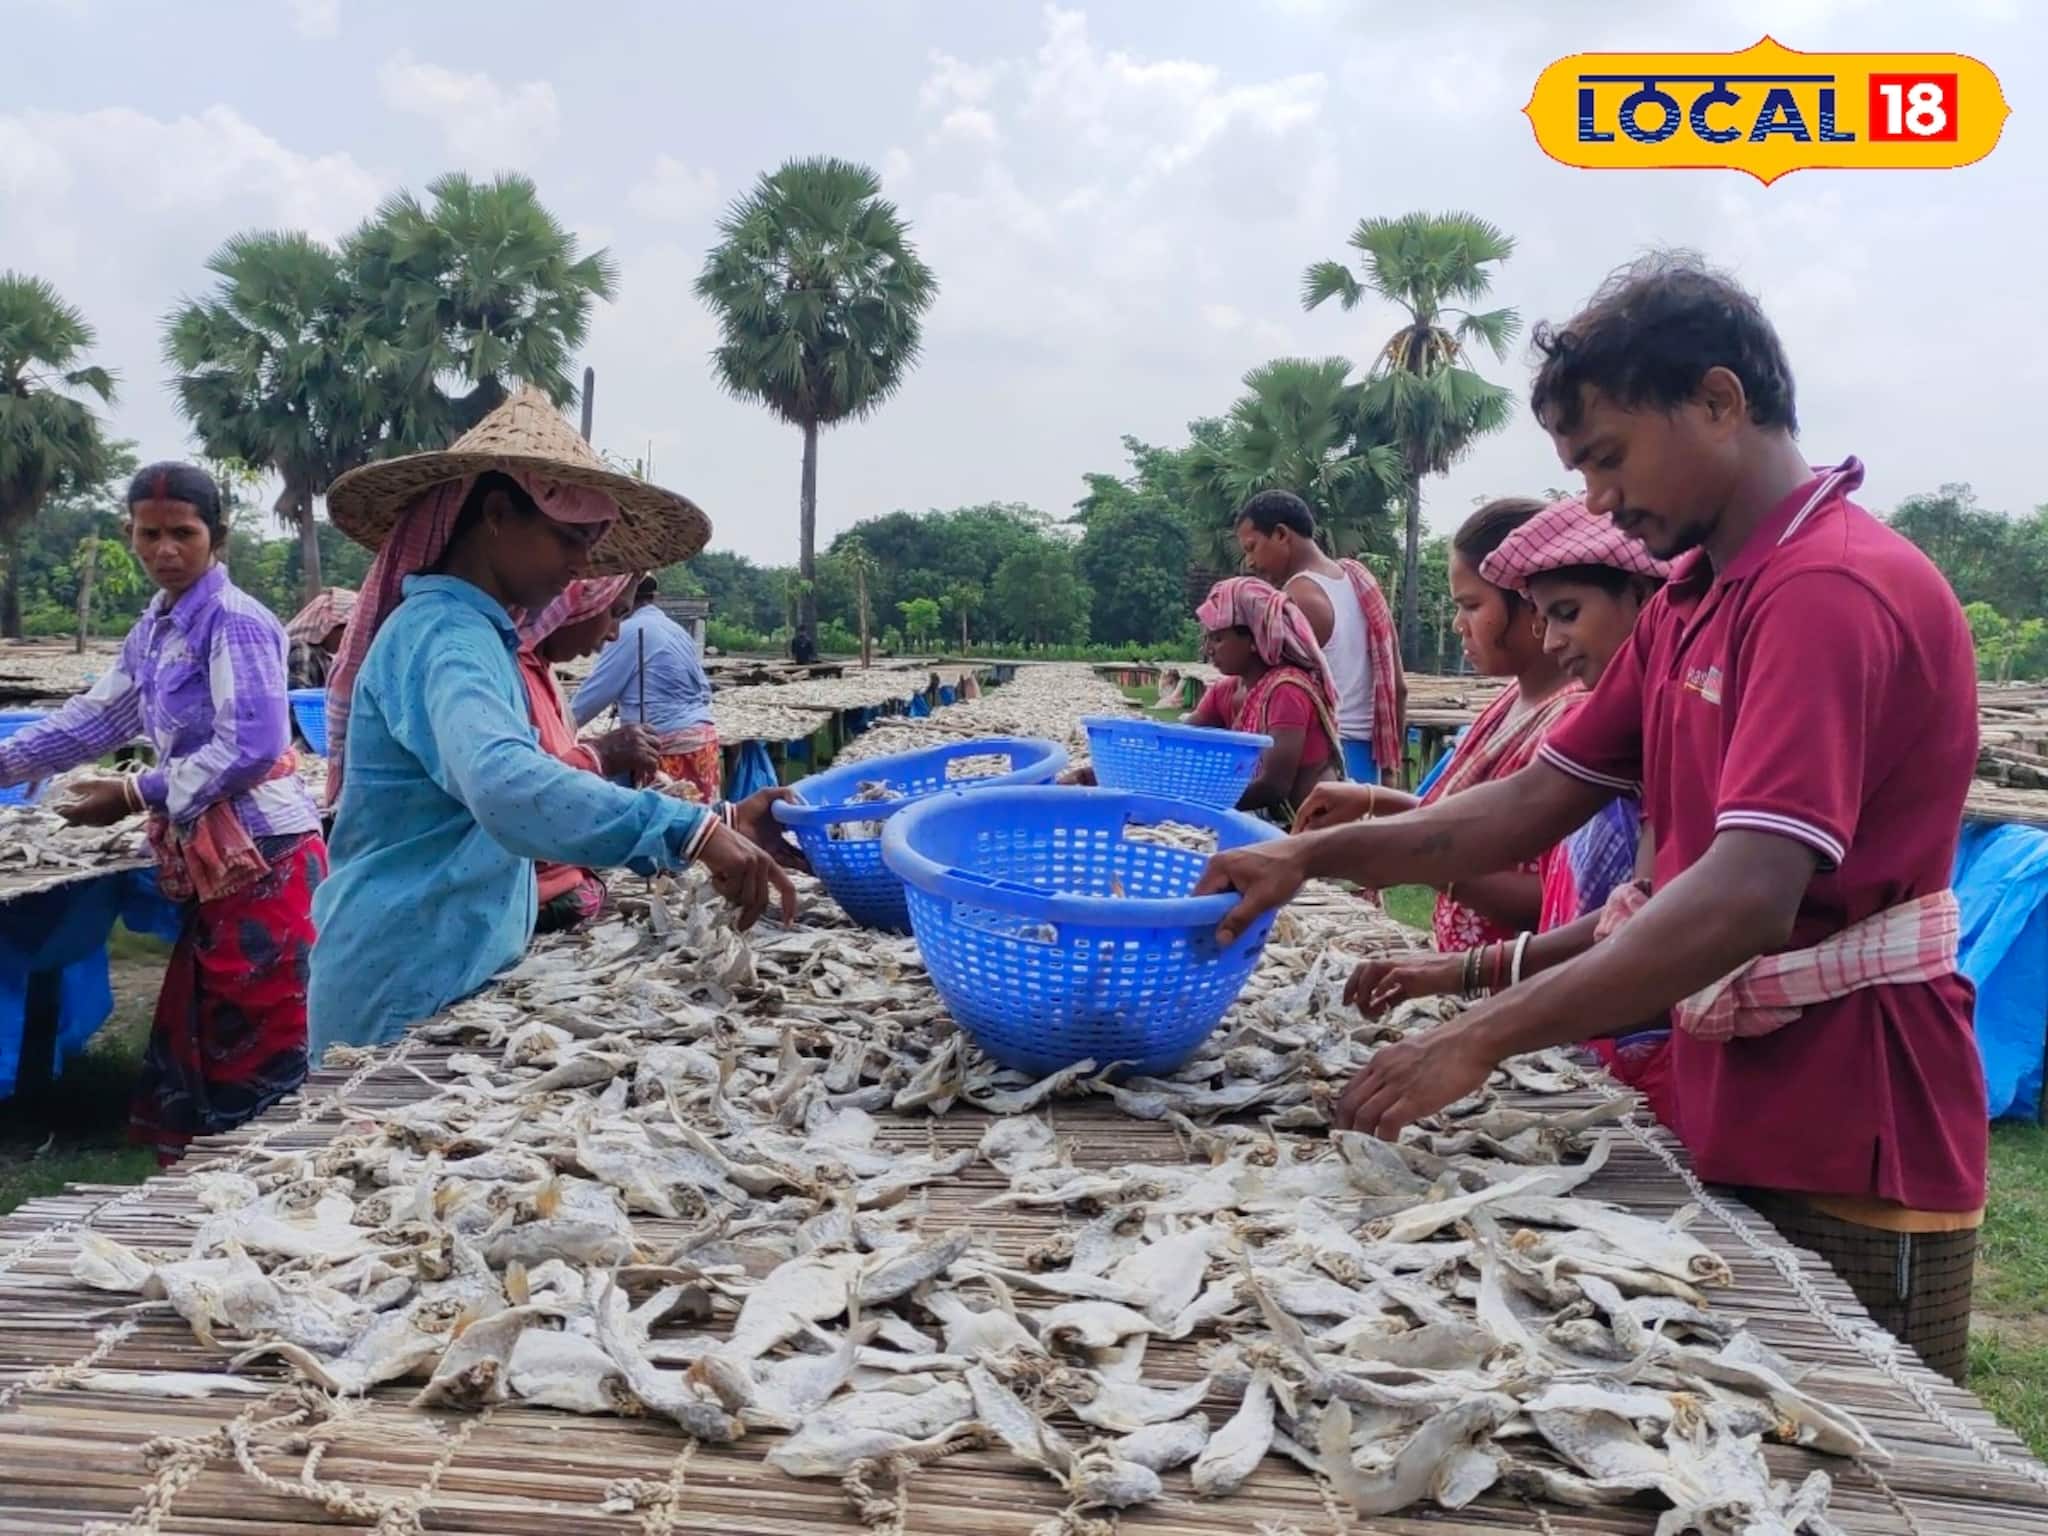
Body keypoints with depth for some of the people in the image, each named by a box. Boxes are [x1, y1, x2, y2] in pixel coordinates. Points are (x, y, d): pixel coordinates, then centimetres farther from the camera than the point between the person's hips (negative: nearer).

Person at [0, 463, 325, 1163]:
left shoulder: (234, 620, -12)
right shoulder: (153, 628, 15)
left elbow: (251, 748, -20)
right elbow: (96, 717, 22)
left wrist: (135, 796, -16)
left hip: (264, 857, -9)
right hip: (214, 861, 9)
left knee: (258, 1042, -5)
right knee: (194, 1037, 14)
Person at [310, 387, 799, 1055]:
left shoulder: (470, 632, 13)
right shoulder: (445, 634, -18)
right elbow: (505, 787, -37)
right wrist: (691, 828, -43)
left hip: (448, 973, 10)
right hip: (411, 992, -10)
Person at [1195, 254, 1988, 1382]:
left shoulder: (1834, 591, -20)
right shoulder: (1688, 601, 11)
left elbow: (1746, 900, -30)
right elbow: (1539, 801, 7)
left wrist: (1484, 1037, -30)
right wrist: (1313, 856, -5)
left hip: (1848, 1149, -8)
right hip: (1728, 1119, 8)